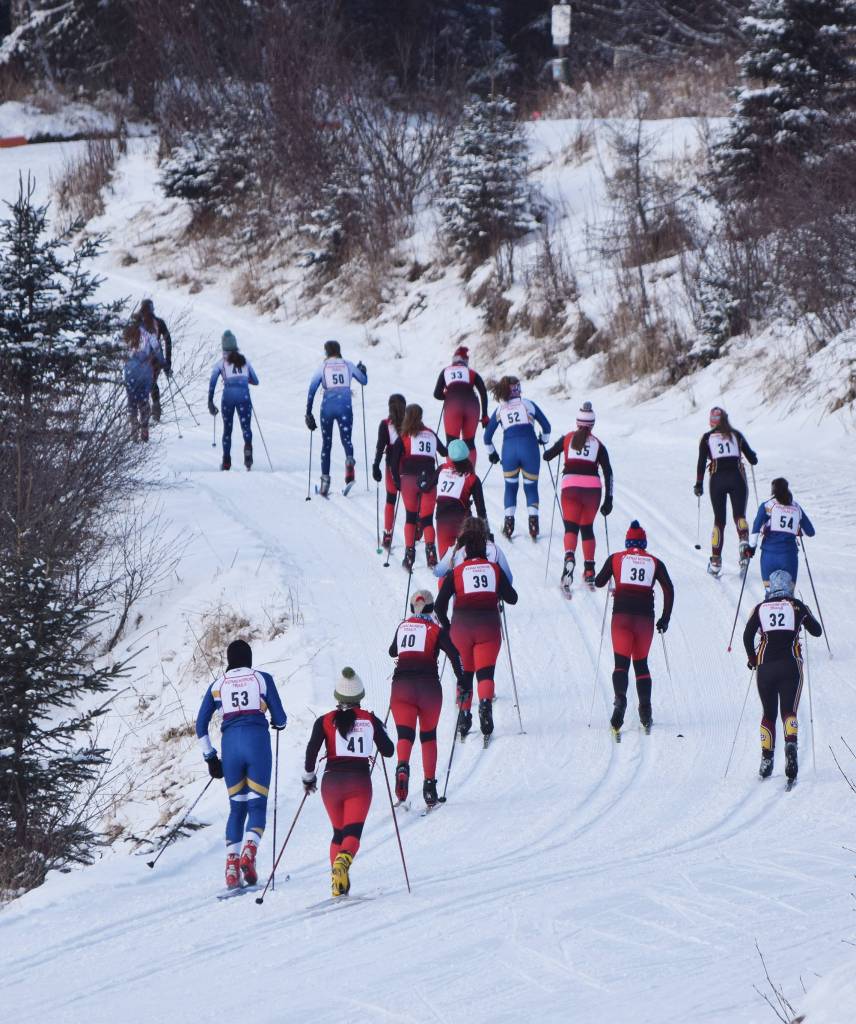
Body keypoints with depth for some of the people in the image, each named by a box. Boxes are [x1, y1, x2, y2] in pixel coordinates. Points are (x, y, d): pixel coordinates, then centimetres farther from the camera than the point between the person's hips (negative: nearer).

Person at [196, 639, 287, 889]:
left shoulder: (217, 685, 16)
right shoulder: (263, 679, 9)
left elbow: (201, 725, 13)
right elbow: (280, 719, 8)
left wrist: (210, 757, 19)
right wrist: (277, 722, 32)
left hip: (230, 744, 2)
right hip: (257, 742, -2)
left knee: (237, 807, 13)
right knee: (257, 805, 1)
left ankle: (231, 863, -2)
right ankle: (249, 852, -26)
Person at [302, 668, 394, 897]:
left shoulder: (325, 721, 2)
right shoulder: (370, 721, 4)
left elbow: (311, 752, -5)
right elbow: (388, 751, 11)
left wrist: (308, 777, 11)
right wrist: (379, 730, 30)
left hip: (332, 781, 1)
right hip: (360, 781, -1)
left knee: (339, 832, 19)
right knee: (353, 833, -7)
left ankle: (338, 883, 7)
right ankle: (343, 861, -41)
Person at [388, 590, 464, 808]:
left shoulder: (402, 627, 14)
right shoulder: (436, 630, 3)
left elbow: (392, 651, 31)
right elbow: (454, 655, -11)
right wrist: (462, 681, 0)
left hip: (401, 685, 1)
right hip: (429, 687, -1)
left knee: (405, 734, -6)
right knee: (428, 735, 16)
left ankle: (402, 767, -39)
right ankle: (429, 787, 12)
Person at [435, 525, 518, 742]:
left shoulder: (456, 573, 3)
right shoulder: (495, 569, 6)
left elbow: (440, 605, -1)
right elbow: (512, 598, 9)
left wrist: (447, 627, 14)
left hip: (462, 626, 0)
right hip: (488, 626, 0)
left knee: (465, 674, 15)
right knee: (485, 672, -6)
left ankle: (464, 715, 15)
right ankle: (485, 703, -34)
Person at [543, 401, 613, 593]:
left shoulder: (567, 439, 9)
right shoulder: (598, 445, 10)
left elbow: (547, 456, 14)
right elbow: (608, 473, 5)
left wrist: (548, 451, 39)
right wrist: (608, 500, 8)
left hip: (570, 486, -1)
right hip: (592, 488, 1)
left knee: (571, 527, -4)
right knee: (587, 528, 18)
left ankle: (569, 557, -36)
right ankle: (589, 571, 18)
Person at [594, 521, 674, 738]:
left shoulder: (616, 559, 8)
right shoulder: (655, 563, 10)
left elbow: (599, 582, 12)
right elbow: (669, 590, 3)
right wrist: (665, 618, 9)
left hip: (622, 616, -1)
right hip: (645, 618, 1)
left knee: (621, 663, -1)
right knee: (641, 663, 15)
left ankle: (620, 699, -30)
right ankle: (645, 714, 8)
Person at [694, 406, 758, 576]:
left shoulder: (707, 438, 7)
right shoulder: (737, 435, 11)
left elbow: (701, 462, 1)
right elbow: (753, 460, 11)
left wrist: (699, 484, 9)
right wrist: (752, 456, 35)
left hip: (717, 479, 0)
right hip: (737, 478, 0)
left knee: (719, 520, 10)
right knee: (739, 515, 7)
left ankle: (716, 562, 6)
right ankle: (744, 541, -27)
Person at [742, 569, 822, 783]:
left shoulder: (760, 609, 7)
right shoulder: (797, 606, 4)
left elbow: (747, 636, -2)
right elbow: (817, 631, 13)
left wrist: (752, 658, 14)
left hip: (765, 667, 1)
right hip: (791, 667, -1)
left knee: (768, 713, 15)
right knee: (789, 710, -3)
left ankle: (766, 760, 10)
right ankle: (791, 743, -34)